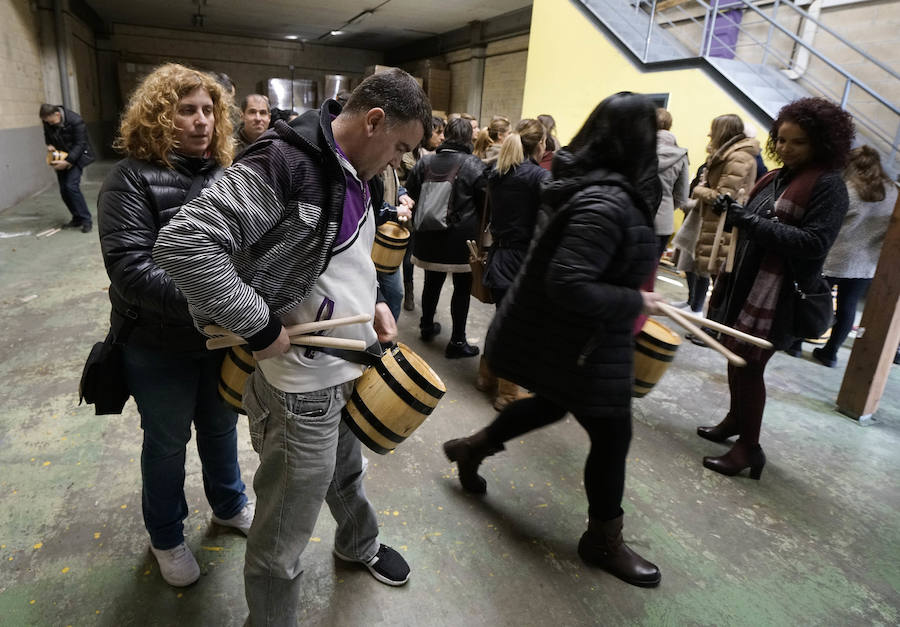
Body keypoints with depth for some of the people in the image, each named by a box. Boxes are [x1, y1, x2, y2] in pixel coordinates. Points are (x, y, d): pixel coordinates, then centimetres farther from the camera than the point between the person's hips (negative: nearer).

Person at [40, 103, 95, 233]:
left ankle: (86, 220, -10)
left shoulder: (75, 121, -24)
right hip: (60, 156, 6)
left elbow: (80, 144, -21)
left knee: (71, 186, -19)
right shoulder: (48, 119, -6)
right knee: (63, 189, 3)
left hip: (76, 156, -6)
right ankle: (77, 219, 16)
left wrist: (67, 161, -27)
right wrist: (49, 144, -7)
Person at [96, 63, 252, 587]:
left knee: (222, 425, 23)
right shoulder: (133, 179, -15)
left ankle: (230, 504, 49)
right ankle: (167, 536, 41)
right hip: (159, 346, -4)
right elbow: (130, 268, -25)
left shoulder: (225, 174, 0)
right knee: (168, 441, 16)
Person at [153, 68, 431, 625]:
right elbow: (184, 244, -28)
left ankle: (359, 543, 59)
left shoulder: (354, 175, 9)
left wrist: (374, 302, 5)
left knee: (346, 471, 33)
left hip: (350, 368, 9)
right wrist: (260, 327, -24)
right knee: (284, 539, 10)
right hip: (300, 385, -9)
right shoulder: (283, 162, -22)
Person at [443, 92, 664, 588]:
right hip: (578, 344, -10)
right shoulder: (607, 203, -28)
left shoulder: (591, 187, 3)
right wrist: (635, 302, -22)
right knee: (612, 436, 7)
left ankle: (472, 448, 43)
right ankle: (604, 540, 29)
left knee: (553, 404, 29)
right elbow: (569, 286, -35)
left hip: (561, 334, 10)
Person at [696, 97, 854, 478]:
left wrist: (752, 221, -23)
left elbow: (814, 242, -20)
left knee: (748, 363, -4)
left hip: (777, 295, -7)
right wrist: (733, 211, 3)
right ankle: (735, 420, 36)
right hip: (744, 283, 7)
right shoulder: (776, 179, 14)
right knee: (734, 356, 15)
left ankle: (750, 448, 12)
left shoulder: (829, 186, -9)